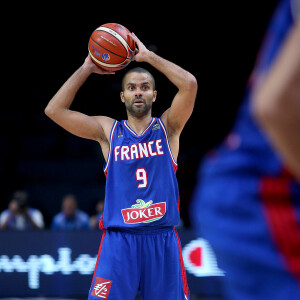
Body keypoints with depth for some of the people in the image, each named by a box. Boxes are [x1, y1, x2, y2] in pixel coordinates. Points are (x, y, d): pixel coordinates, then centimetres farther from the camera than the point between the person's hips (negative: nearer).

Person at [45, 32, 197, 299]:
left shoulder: (167, 127, 7)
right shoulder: (108, 131, 8)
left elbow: (189, 84, -10)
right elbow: (54, 110, 1)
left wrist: (148, 56, -4)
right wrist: (87, 69, 3)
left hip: (162, 239, 0)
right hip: (119, 239, 0)